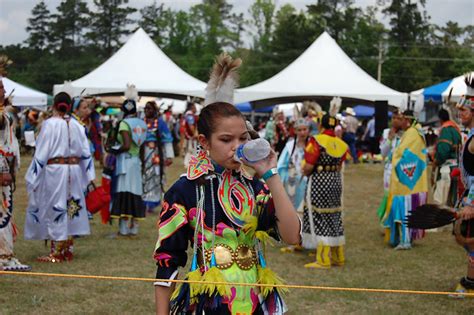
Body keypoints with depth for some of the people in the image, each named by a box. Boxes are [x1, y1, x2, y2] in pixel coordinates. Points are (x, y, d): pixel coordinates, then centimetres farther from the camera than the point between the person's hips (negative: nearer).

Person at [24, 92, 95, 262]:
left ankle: (57, 253, 3)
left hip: (54, 170, -5)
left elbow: (41, 152, -10)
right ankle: (68, 251, 18)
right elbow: (85, 152, 6)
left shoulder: (49, 124, -11)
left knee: (54, 210, 1)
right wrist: (88, 176, 15)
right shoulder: (76, 125, 4)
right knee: (70, 209, 12)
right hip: (74, 170, 5)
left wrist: (34, 176, -3)